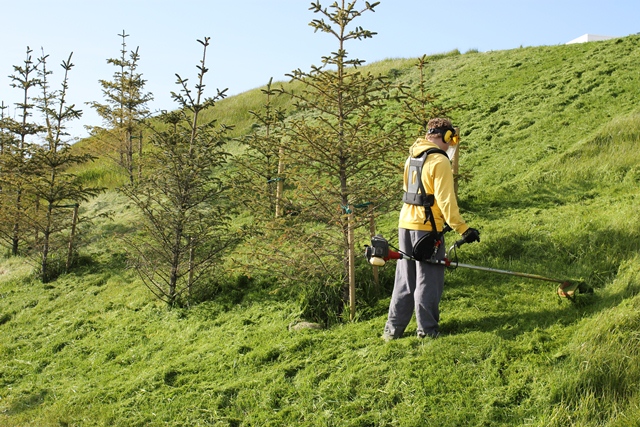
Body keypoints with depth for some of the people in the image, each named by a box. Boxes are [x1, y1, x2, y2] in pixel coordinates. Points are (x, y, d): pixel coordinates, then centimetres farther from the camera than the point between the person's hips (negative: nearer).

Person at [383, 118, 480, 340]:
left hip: (405, 224, 8)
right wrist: (463, 228, -17)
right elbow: (445, 199, -18)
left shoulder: (412, 157, 12)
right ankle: (427, 330, 12)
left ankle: (393, 329, 17)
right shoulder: (439, 160, -13)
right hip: (426, 227, -7)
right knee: (428, 281, 4)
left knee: (404, 280, 13)